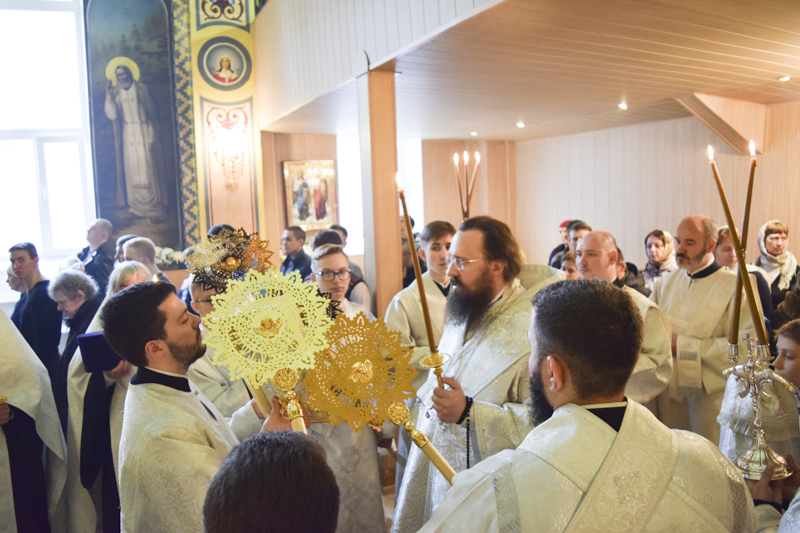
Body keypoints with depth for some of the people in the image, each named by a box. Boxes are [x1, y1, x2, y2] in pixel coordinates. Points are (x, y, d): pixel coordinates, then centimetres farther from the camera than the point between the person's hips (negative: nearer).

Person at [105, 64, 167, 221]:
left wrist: (151, 137, -6)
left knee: (147, 168, -6)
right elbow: (112, 115, -6)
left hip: (143, 131, -3)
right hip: (127, 133, 3)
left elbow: (151, 113, -2)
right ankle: (136, 206, 13)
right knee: (131, 168, 4)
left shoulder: (141, 89, -3)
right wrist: (109, 96, -17)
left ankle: (153, 208, -3)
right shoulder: (115, 92, 5)